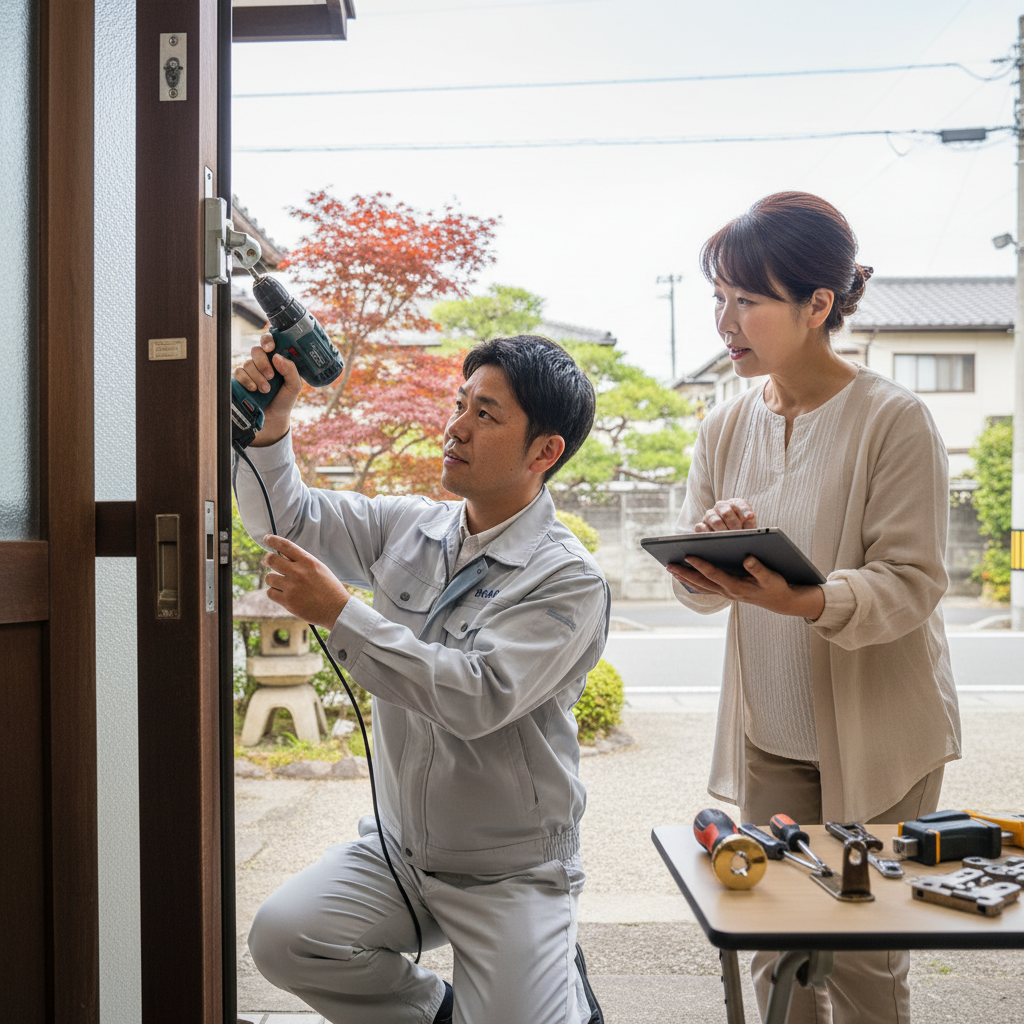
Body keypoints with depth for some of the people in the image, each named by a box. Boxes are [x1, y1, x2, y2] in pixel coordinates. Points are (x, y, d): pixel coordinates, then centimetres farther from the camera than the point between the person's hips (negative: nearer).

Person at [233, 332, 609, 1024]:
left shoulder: (570, 581, -17)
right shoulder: (409, 527, 1)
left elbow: (479, 697, -29)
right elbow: (287, 518, 6)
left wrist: (339, 614, -30)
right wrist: (273, 420, -12)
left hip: (509, 870, -4)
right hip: (396, 848, 5)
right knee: (282, 937, -16)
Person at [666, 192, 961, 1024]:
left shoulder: (895, 420, -13)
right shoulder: (726, 426, 2)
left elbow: (913, 581, -17)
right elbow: (699, 592, 5)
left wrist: (806, 602, -35)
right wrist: (705, 556, -19)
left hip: (877, 735, -4)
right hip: (767, 737, 5)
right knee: (775, 952, 12)